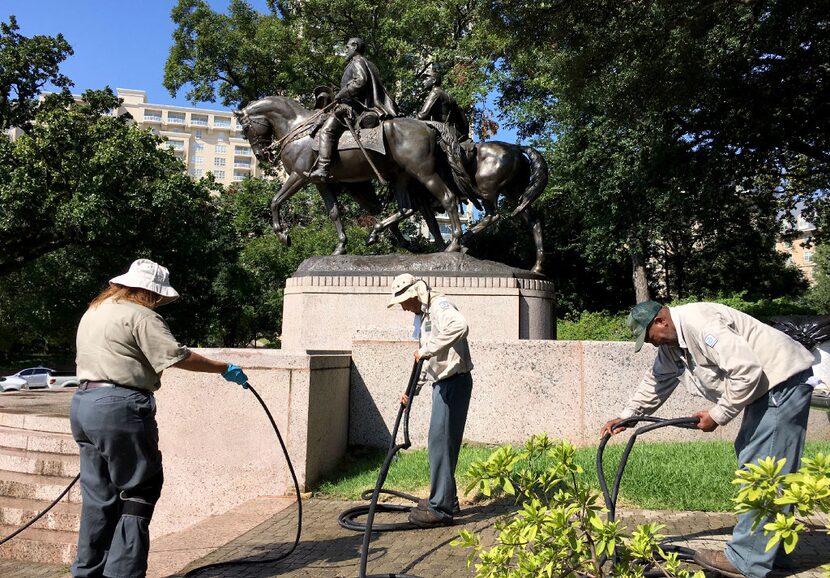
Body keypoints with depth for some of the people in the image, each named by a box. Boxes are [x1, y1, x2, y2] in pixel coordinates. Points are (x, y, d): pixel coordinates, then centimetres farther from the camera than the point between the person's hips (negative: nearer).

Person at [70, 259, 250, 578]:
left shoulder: (94, 311, 19)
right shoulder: (140, 316, -10)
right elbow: (178, 356, -15)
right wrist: (224, 368, -7)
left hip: (83, 403, 10)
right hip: (120, 408, -10)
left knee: (99, 498, 17)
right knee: (139, 492, 0)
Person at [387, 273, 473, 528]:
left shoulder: (439, 306, -13)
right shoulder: (421, 316, 18)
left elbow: (460, 326, -37)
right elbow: (427, 361, 24)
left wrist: (426, 349, -30)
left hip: (453, 382, -10)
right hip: (443, 383, 10)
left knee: (440, 442, -8)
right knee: (443, 442, 16)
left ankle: (441, 508, -1)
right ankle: (446, 500, 27)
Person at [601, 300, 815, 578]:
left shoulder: (700, 323, -25)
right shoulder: (670, 344, 8)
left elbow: (746, 371, -28)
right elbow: (655, 382, 20)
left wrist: (718, 415, -18)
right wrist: (626, 416, 13)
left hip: (785, 380, -11)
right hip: (764, 388, 11)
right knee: (748, 453, 13)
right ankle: (772, 550, 23)